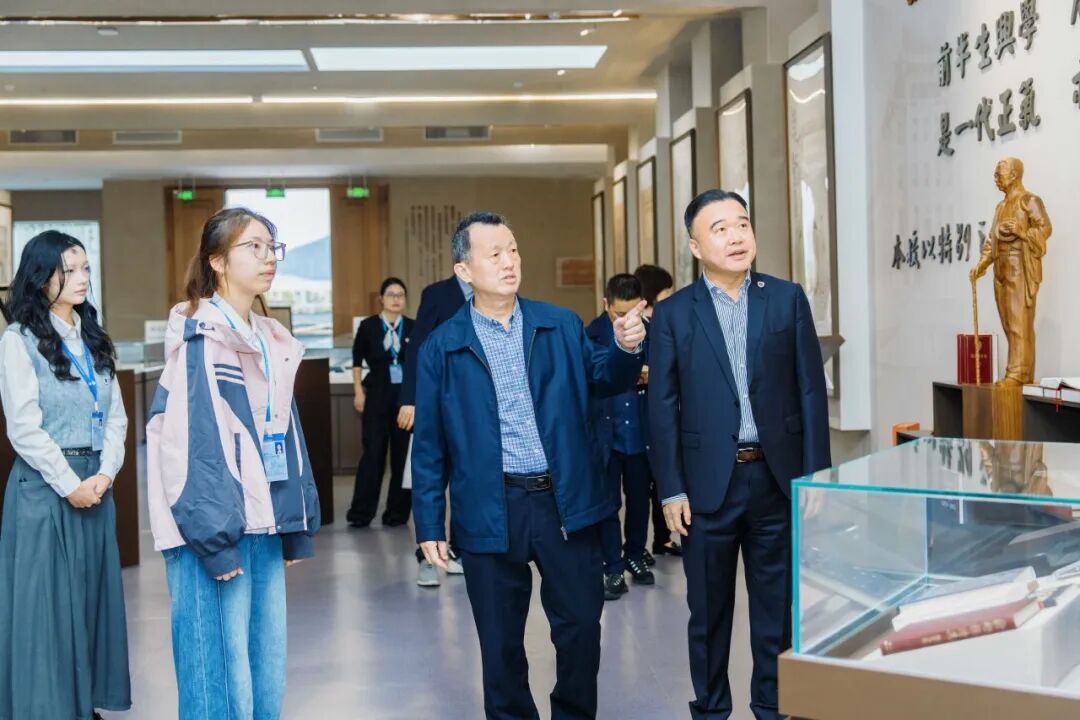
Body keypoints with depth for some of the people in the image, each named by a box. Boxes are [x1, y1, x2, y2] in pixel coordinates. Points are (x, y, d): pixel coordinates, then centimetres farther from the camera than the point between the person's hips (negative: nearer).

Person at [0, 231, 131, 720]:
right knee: (47, 601, 1)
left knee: (93, 594, 10)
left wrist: (105, 474, -5)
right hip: (45, 485, -6)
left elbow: (115, 415, 8)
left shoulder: (92, 338, 12)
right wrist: (69, 484, -13)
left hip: (96, 483, 6)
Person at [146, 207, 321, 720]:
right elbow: (188, 442, -15)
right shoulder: (198, 339, -9)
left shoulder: (271, 343, 15)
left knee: (268, 676, 11)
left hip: (265, 527, 8)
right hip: (216, 531, -8)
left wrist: (298, 529, 12)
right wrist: (213, 538, -19)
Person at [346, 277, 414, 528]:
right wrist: (359, 391, 1)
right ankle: (361, 512, 3)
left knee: (403, 453, 3)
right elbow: (357, 360, 8)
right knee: (373, 452, -4)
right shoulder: (368, 326, 2)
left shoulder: (413, 328, 3)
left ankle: (398, 511, 13)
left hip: (407, 396, 1)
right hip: (377, 395, -1)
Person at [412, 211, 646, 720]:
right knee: (501, 640, 11)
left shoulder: (562, 326, 5)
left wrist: (626, 348, -14)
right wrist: (429, 524, -1)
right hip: (490, 511, -1)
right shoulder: (441, 347, 0)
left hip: (566, 502, 2)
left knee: (581, 626, 10)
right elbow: (428, 444, 1)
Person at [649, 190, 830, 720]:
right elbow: (662, 408, -1)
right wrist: (671, 489, -5)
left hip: (778, 477, 1)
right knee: (709, 609, 10)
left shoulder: (788, 299, 3)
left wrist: (815, 475, -1)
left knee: (778, 605, 11)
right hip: (709, 482, -1)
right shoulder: (673, 314, 0)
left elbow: (811, 391, 2)